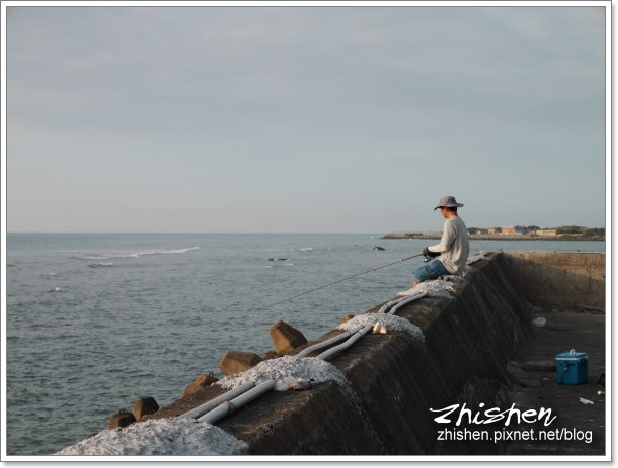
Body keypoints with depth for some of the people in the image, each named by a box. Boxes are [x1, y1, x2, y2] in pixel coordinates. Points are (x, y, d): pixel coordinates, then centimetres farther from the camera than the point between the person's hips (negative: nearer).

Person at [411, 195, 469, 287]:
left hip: (449, 264, -10)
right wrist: (436, 252, 14)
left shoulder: (450, 222, -16)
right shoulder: (460, 222, 15)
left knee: (417, 275, -6)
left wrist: (430, 249, -4)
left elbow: (445, 246, -20)